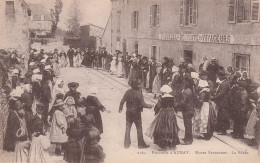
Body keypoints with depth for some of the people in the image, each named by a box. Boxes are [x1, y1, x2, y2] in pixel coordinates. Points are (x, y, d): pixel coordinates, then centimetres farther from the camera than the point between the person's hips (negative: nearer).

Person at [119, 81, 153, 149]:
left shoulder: (127, 92, -4)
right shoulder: (139, 94, -19)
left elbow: (122, 101, 2)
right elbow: (143, 104, -19)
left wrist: (120, 108, 19)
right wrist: (149, 106, -1)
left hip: (129, 112, 4)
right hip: (136, 113, -4)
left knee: (128, 128, 14)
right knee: (139, 128, 9)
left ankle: (127, 144, 19)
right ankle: (141, 144, 16)